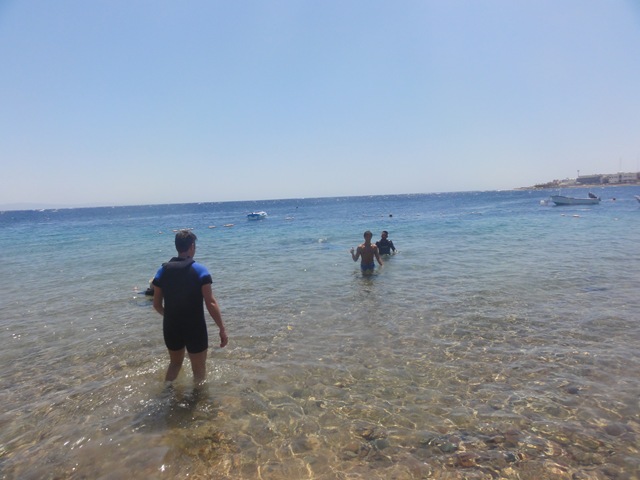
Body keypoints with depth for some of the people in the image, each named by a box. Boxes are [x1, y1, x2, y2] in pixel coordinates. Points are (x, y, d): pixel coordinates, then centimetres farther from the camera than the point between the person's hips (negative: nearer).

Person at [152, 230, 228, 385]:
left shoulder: (163, 271, 1)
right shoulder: (200, 270, -12)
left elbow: (157, 305, 5)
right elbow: (211, 303, -17)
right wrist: (222, 329, -11)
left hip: (171, 327, 5)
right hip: (195, 328, -4)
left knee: (175, 363, 30)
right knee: (199, 371, 14)